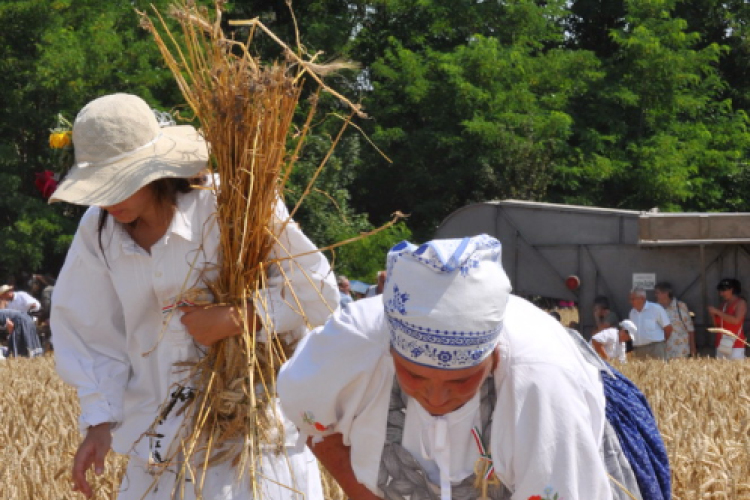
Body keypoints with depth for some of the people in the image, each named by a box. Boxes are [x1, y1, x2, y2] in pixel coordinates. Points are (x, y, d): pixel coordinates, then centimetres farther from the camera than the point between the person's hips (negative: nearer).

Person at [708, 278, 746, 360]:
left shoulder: (740, 303, -2)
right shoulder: (724, 304, 16)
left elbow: (736, 320, -18)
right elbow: (717, 324, 23)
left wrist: (717, 312, -15)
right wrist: (713, 315, 2)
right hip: (722, 345, 6)